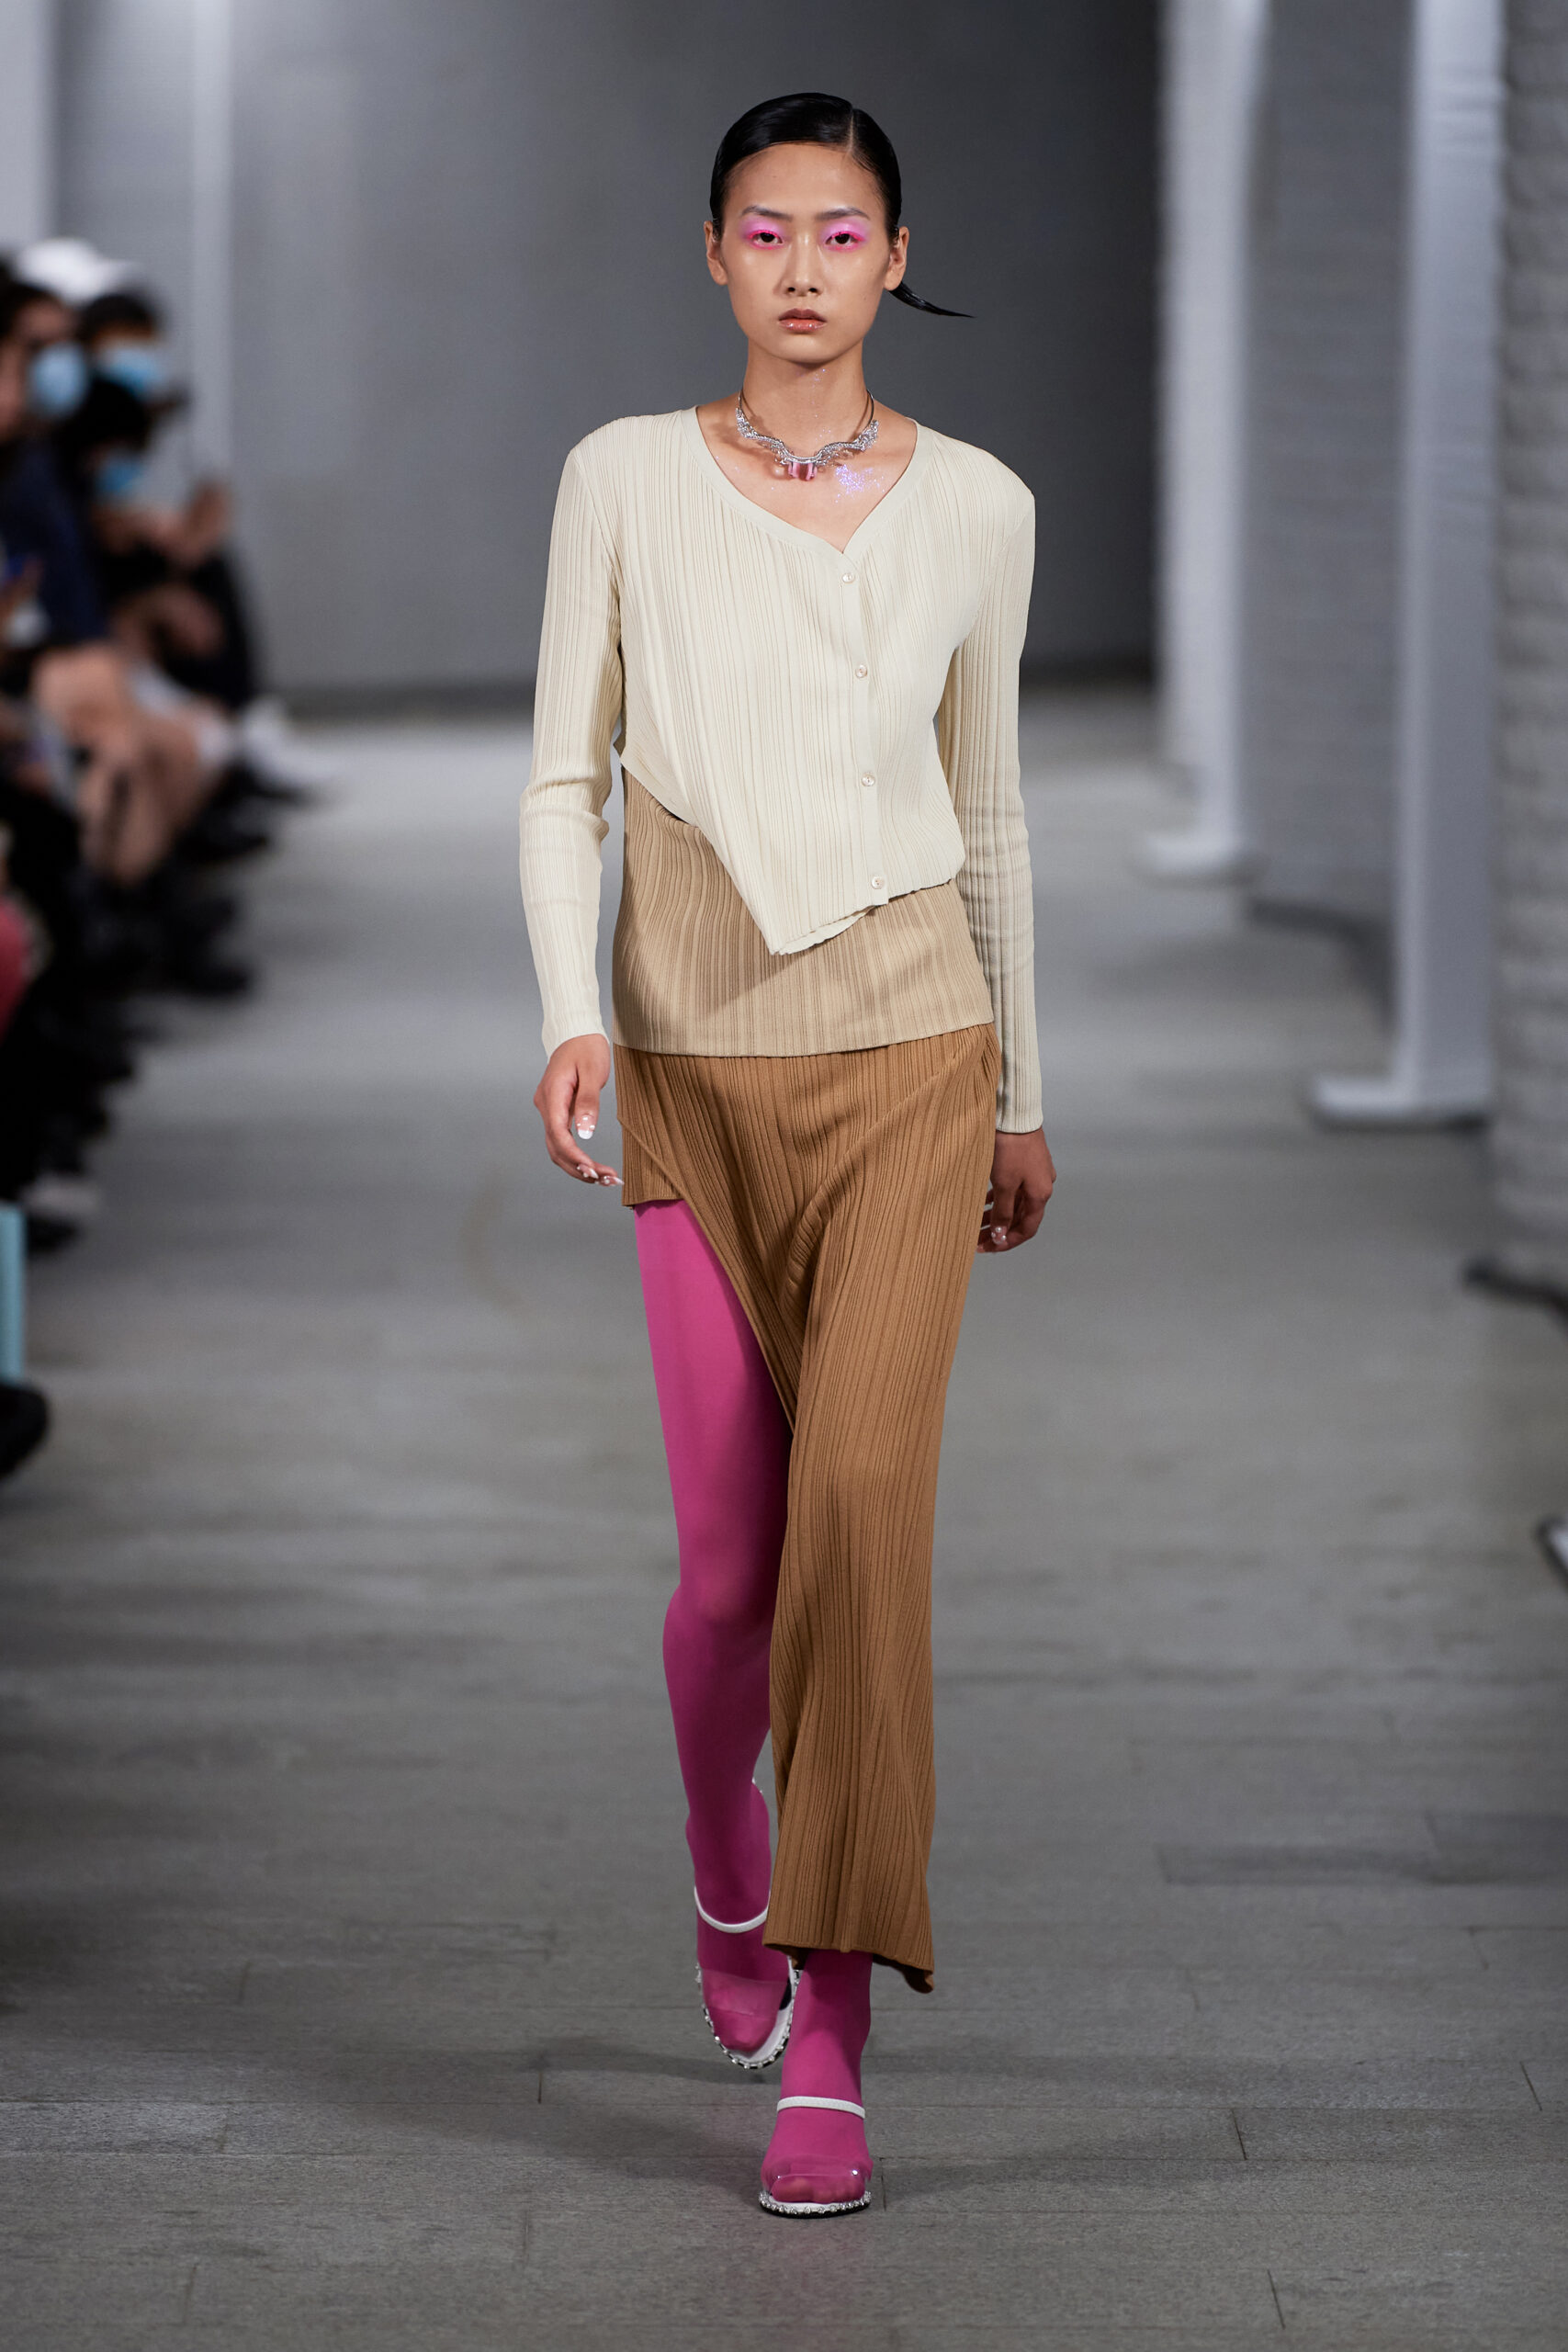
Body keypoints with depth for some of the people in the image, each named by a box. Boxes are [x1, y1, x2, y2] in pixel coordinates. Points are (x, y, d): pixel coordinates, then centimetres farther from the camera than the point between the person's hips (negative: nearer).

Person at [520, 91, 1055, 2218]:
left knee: (861, 1507, -16)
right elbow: (563, 780, 1)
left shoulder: (976, 508, 4)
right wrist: (570, 1014, -15)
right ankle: (727, 1861, 37)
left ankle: (827, 2046, -13)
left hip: (907, 1056, 0)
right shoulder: (625, 482, 1)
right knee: (732, 1563, 3)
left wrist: (1021, 1097, 18)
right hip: (697, 1076, 1)